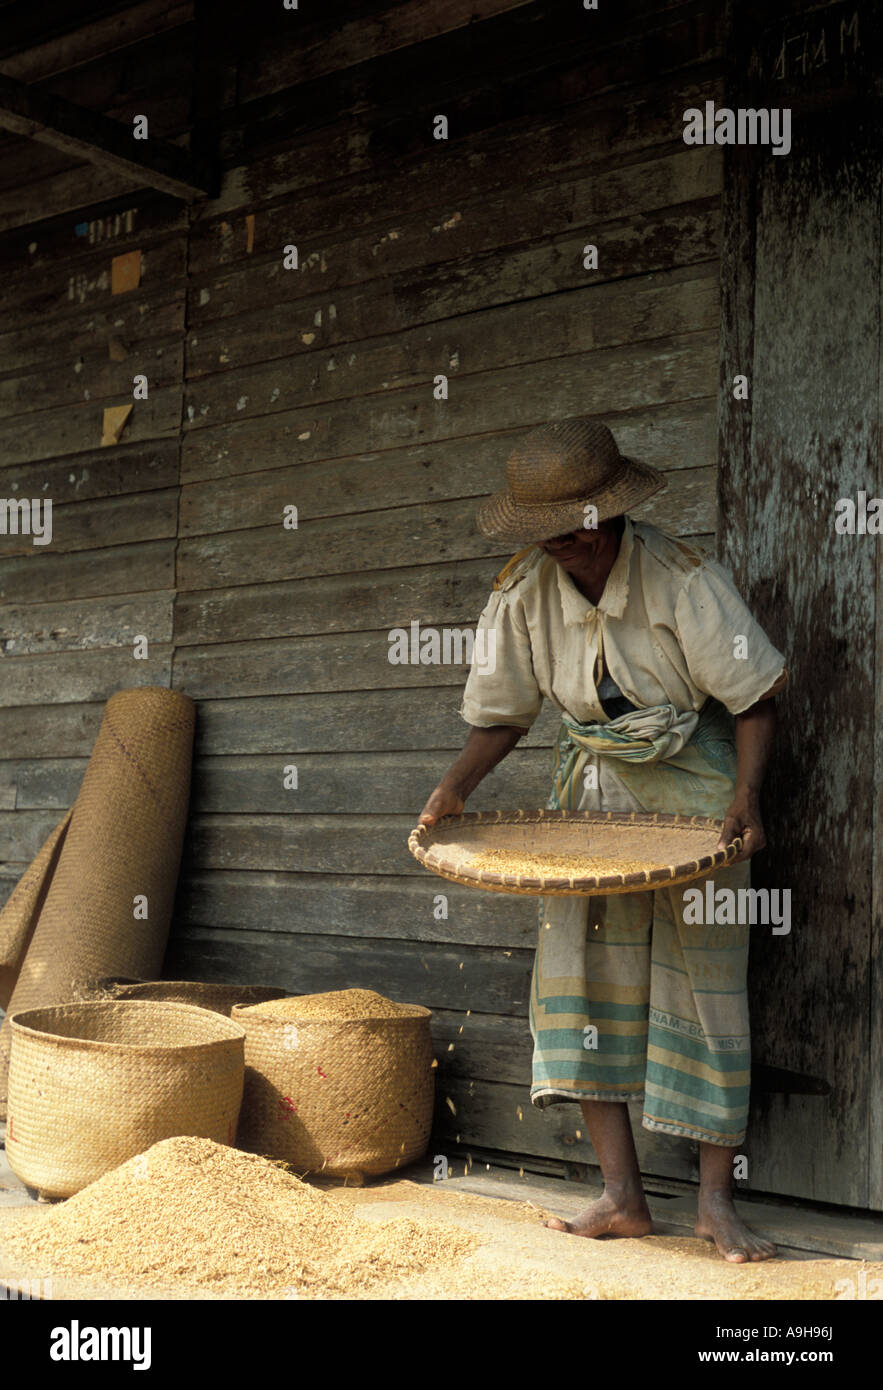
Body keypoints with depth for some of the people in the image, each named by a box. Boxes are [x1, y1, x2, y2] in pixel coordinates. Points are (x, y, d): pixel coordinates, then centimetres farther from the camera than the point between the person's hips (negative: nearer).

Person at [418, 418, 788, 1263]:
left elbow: (757, 697, -12)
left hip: (693, 781, -4)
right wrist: (455, 789, -15)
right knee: (582, 966, -5)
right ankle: (622, 1196, 2)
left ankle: (715, 1200, 4)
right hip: (595, 781, 4)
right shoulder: (524, 591, -8)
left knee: (704, 979, -5)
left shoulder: (682, 580, -19)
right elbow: (503, 714, 2)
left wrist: (746, 797, -27)